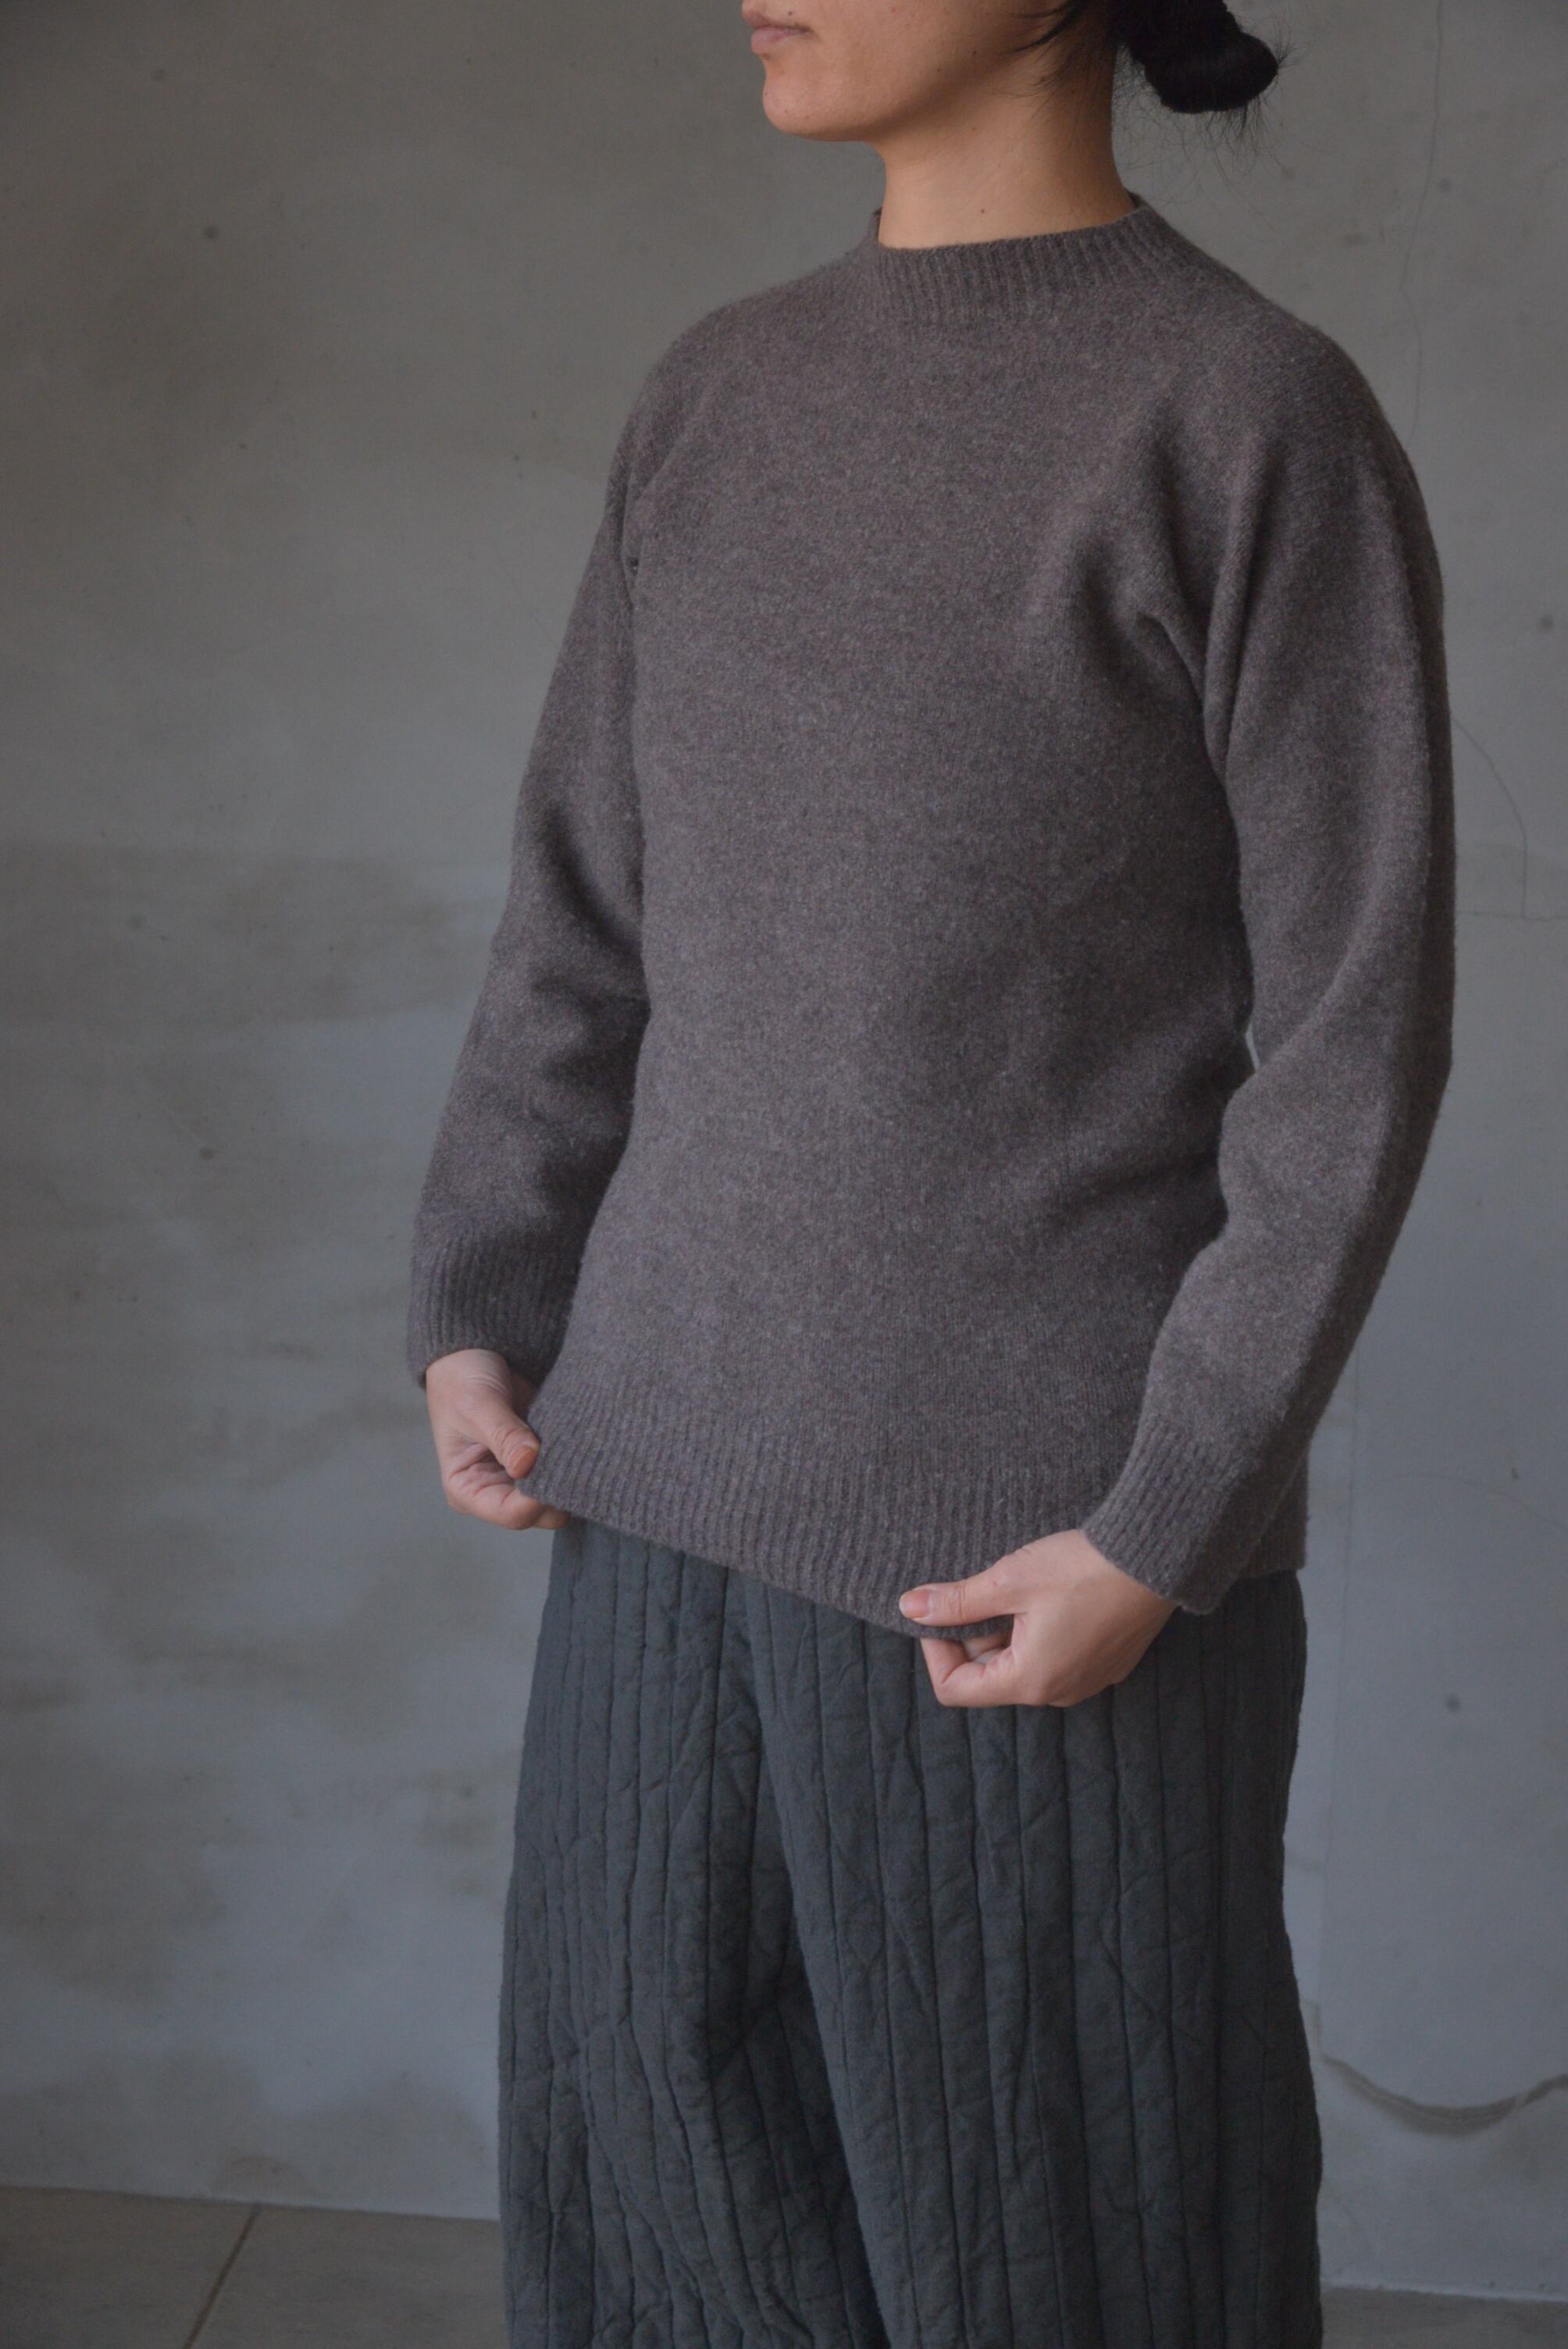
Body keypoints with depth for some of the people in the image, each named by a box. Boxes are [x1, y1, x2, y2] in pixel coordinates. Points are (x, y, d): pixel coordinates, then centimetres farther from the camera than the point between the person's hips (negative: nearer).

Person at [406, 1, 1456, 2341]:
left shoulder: (1265, 419, -10)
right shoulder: (714, 401, 7)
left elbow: (1355, 1031, -11)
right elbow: (586, 912, 11)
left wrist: (1167, 1529, -15)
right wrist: (475, 1320, 4)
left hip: (1044, 1514, -5)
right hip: (683, 1471, 5)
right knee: (667, 2126, 13)